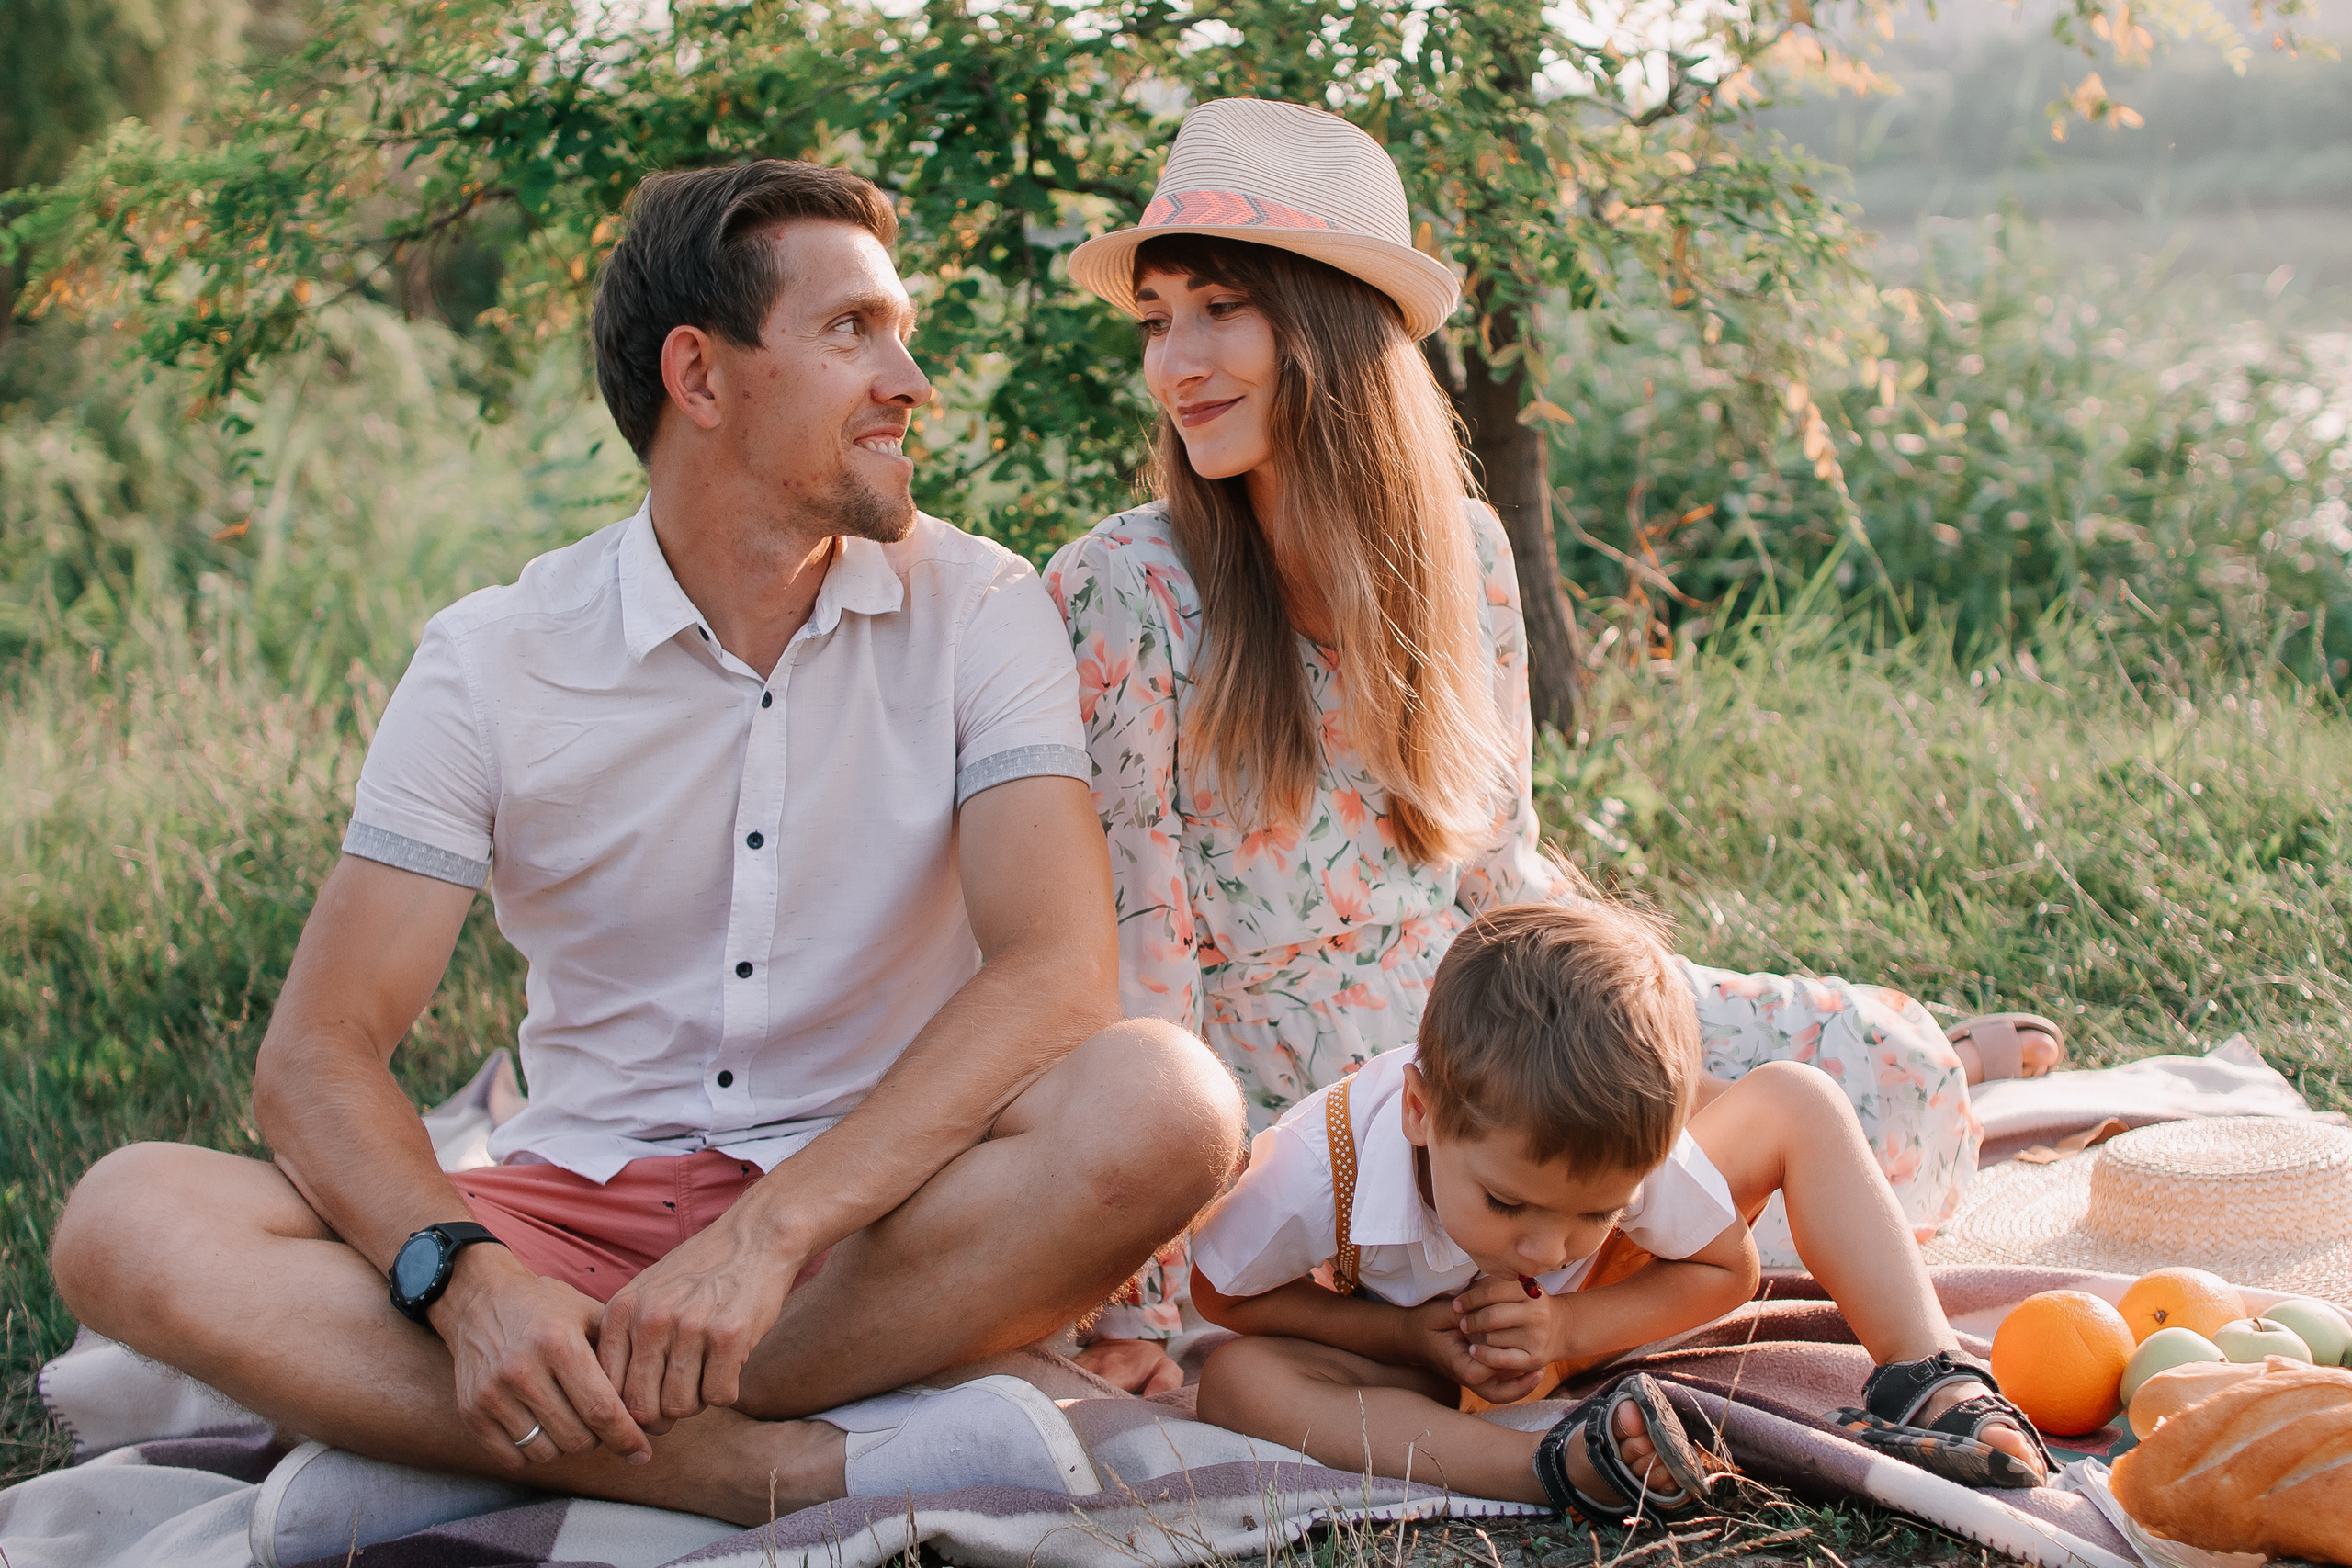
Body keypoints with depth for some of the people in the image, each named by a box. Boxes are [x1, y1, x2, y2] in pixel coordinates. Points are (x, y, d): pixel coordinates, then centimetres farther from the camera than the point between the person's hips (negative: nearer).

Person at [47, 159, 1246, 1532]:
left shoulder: (977, 610, -2)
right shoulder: (494, 660, 0)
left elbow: (1058, 970, -16)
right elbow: (320, 1052, -5)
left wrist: (771, 1234, -29)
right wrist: (463, 1276, -27)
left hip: (882, 1219, 0)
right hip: (580, 1210, 1)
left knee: (1163, 1100, -32)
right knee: (130, 1221, -22)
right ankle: (773, 1464, -31)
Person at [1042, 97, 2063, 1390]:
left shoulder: (1459, 545, -1)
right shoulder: (1127, 592, -17)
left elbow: (1498, 864, 9)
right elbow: (1126, 952, -17)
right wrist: (1131, 1300, -18)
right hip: (1304, 1080, -5)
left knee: (1883, 1064, -10)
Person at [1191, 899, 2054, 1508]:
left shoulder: (1628, 1150, -34)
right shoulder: (1317, 1170, -40)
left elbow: (1724, 1268, -13)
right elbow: (1220, 1292, -19)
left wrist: (1569, 1329, -30)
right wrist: (1409, 1334, -32)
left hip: (1583, 1311, 2)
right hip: (1425, 1354, -2)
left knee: (1793, 1101, -15)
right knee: (1236, 1380, -37)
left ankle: (1925, 1379, -18)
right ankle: (1556, 1467, -47)